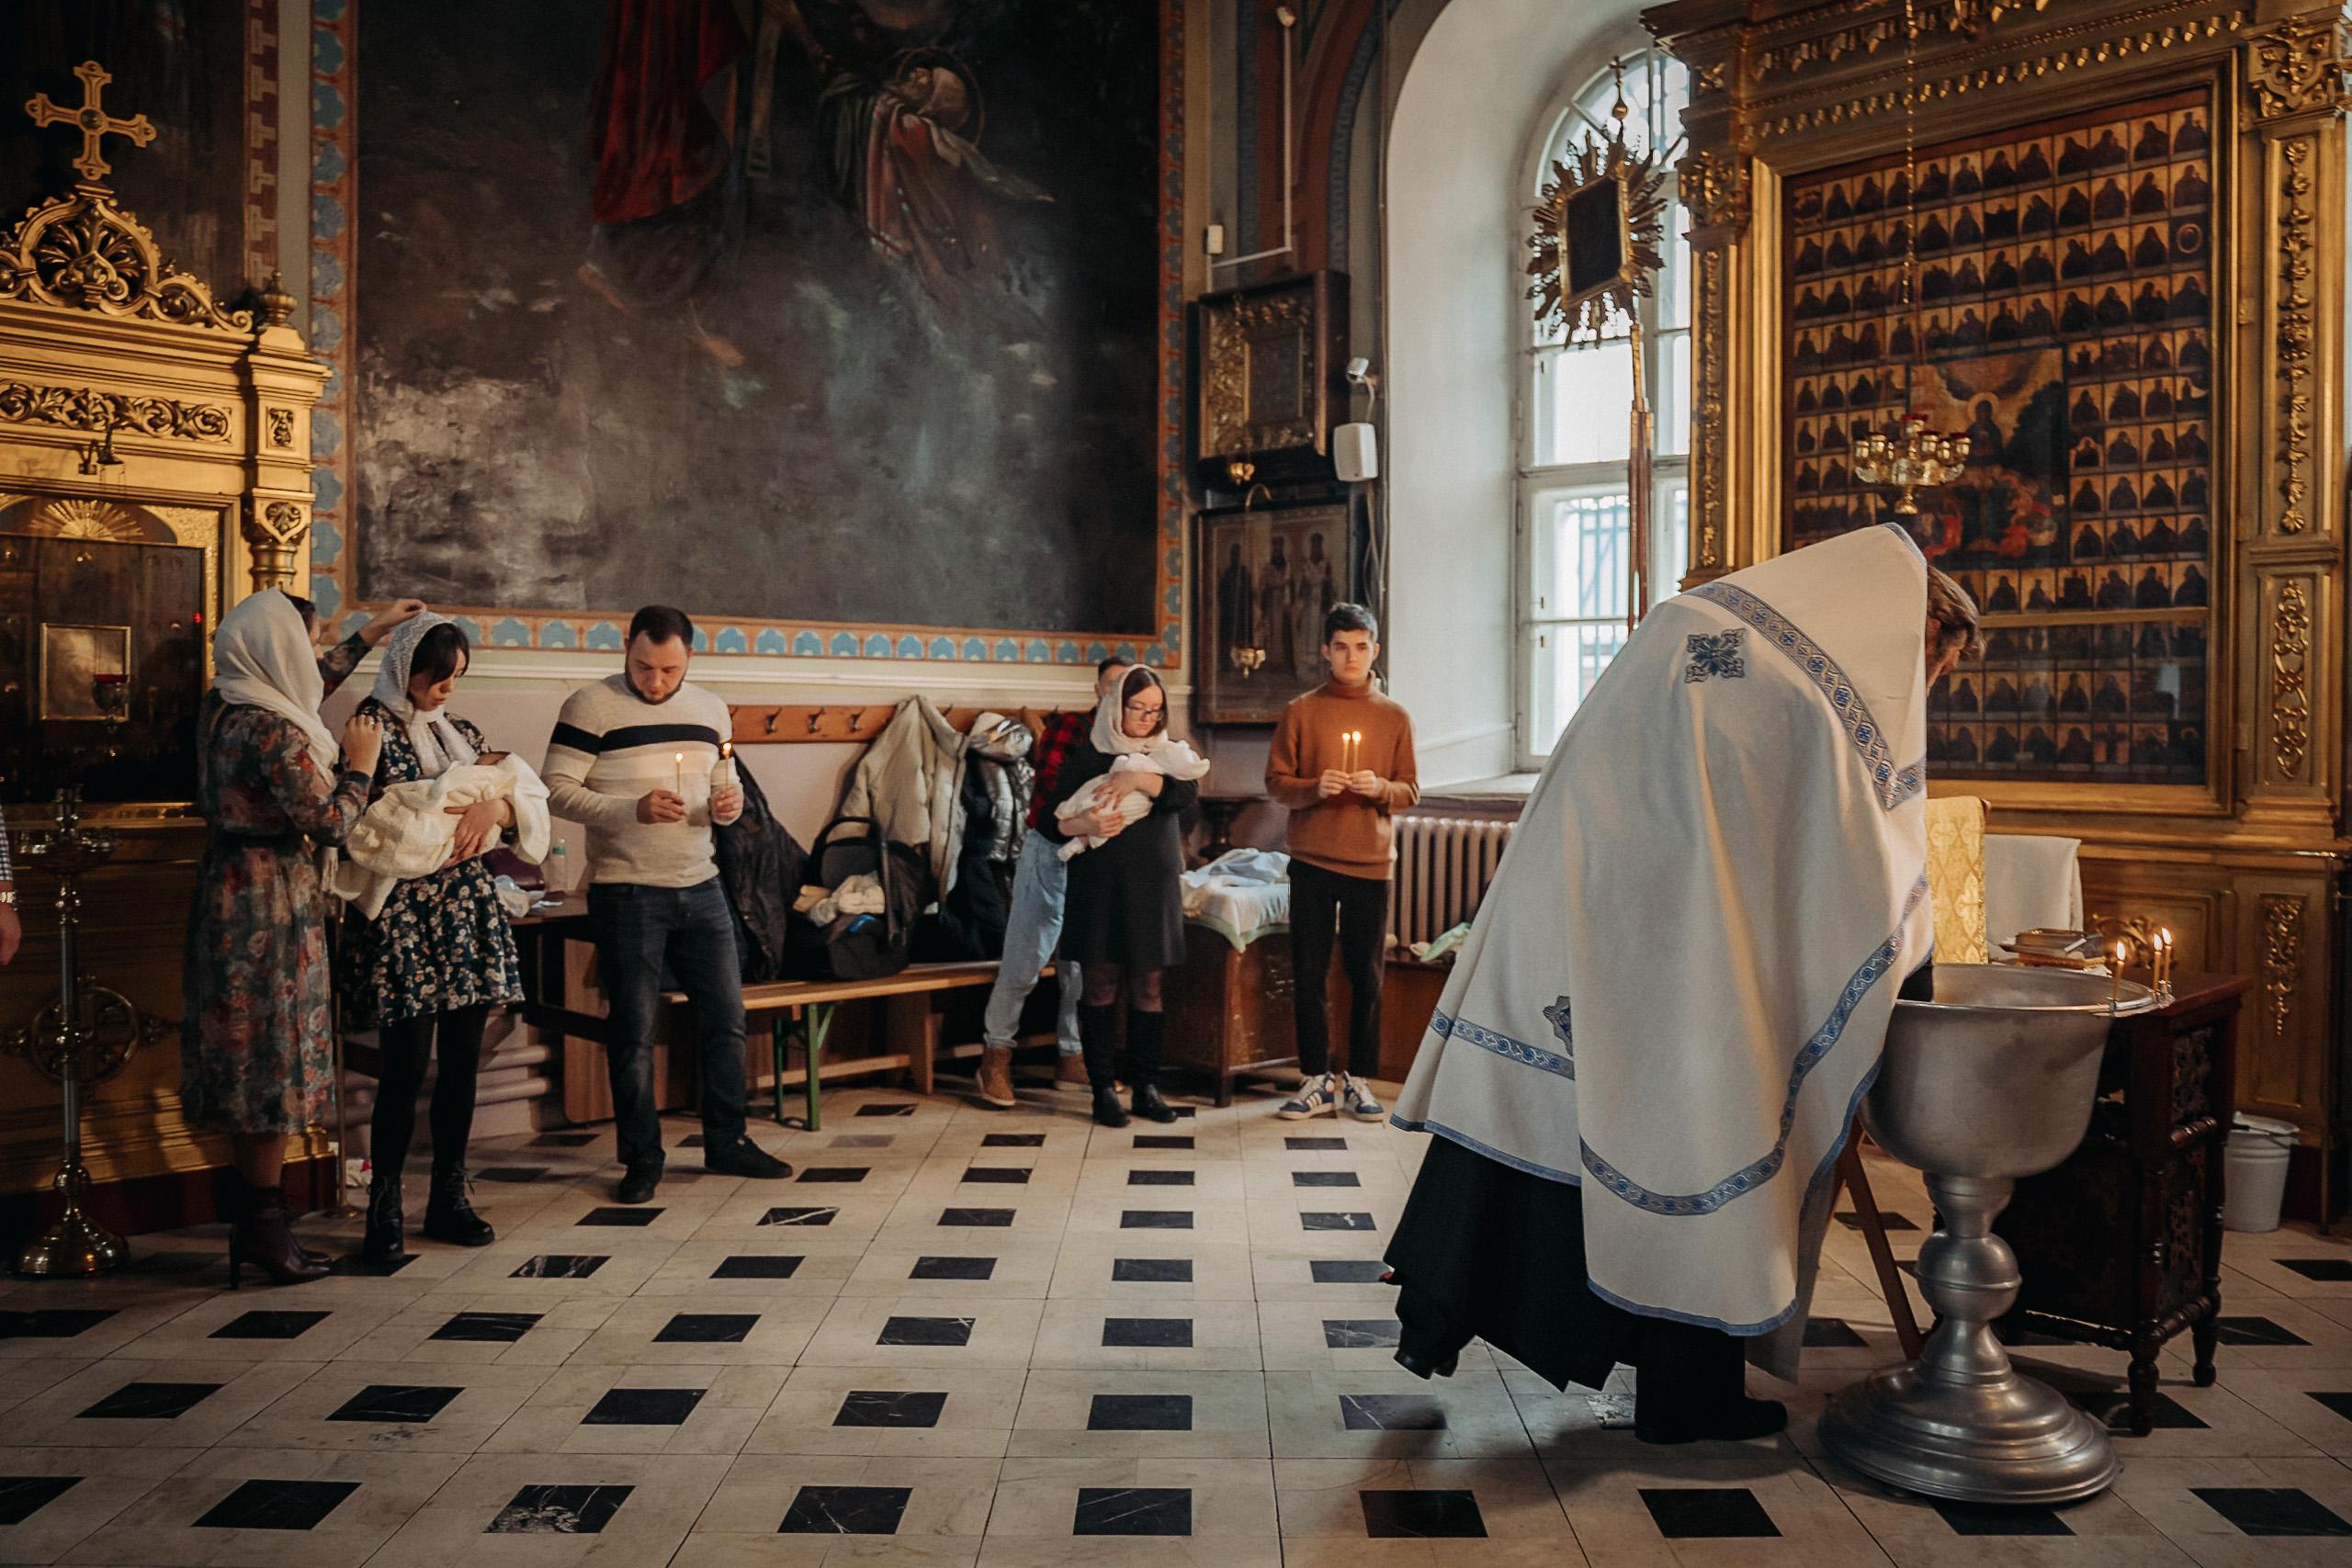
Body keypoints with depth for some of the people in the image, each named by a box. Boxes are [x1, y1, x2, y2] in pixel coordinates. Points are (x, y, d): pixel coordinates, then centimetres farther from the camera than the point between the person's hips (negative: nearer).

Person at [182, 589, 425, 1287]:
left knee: (246, 1056, 14)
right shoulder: (277, 733, -20)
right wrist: (360, 763, -3)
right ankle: (264, 1227, 7)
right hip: (275, 900, -9)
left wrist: (370, 634, 32)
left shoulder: (221, 709, 8)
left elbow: (312, 683, 25)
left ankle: (252, 1222, 23)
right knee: (276, 1056, -1)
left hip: (228, 886, 9)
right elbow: (331, 823, -18)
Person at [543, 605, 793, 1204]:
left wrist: (728, 806, -3)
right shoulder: (590, 707, -7)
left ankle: (727, 1142, 23)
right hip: (626, 894, -5)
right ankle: (641, 1160, 15)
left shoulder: (710, 710, 11)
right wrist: (632, 809, -25)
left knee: (726, 1019, 8)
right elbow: (557, 791, -12)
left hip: (700, 888, 5)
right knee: (634, 1032, 2)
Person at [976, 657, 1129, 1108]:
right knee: (1024, 961, -3)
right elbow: (1047, 783, -16)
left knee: (1084, 964, 10)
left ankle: (1072, 1057, 23)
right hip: (1051, 853, -4)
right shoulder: (1068, 725, -5)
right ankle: (996, 1056, 9)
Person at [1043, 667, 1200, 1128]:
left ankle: (1145, 1087, 13)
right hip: (1098, 885, -2)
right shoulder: (1087, 757, 4)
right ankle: (1102, 1088, 8)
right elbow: (1048, 819, 2)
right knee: (1100, 986, 1)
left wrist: (1138, 780, -21)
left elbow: (1189, 792, -11)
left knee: (1147, 987, 5)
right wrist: (1084, 826, -17)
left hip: (1153, 885, 2)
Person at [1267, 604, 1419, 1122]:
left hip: (1370, 864, 0)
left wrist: (1380, 788, -14)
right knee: (1309, 975, 3)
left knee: (1366, 977, 4)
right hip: (1312, 863, 0)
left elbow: (1411, 791, 7)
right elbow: (1275, 782, 3)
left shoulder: (1394, 718, 7)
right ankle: (1316, 1080, 13)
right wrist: (1314, 788, -16)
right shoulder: (1301, 711, 4)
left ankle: (1359, 1081, 14)